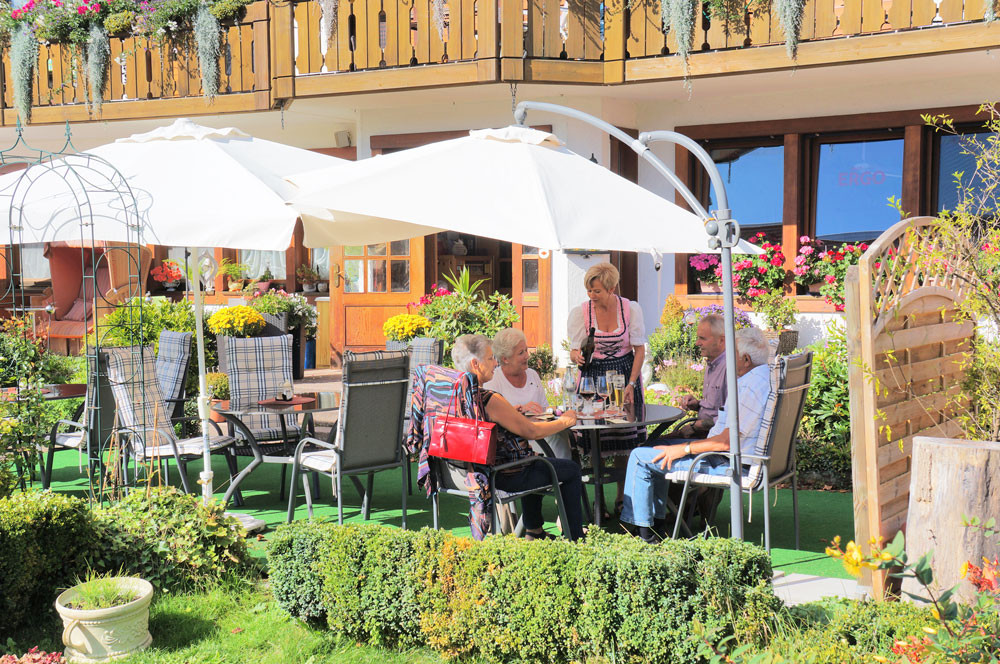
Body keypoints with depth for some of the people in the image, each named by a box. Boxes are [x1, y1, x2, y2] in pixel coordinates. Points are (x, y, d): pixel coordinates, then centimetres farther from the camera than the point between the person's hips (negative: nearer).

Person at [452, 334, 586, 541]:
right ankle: (575, 540, 20)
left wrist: (517, 410, 22)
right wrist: (565, 421, -4)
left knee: (533, 463, 36)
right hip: (504, 476, -9)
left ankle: (533, 531, 41)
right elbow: (531, 431, -19)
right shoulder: (489, 399, -28)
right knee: (572, 470, 10)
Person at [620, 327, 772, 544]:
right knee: (659, 447, 23)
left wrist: (684, 449, -17)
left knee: (640, 457, -7)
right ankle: (657, 518, 24)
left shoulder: (752, 386, -25)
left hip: (729, 464, -11)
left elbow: (727, 441, -27)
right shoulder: (768, 374, 8)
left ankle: (642, 530, 1)